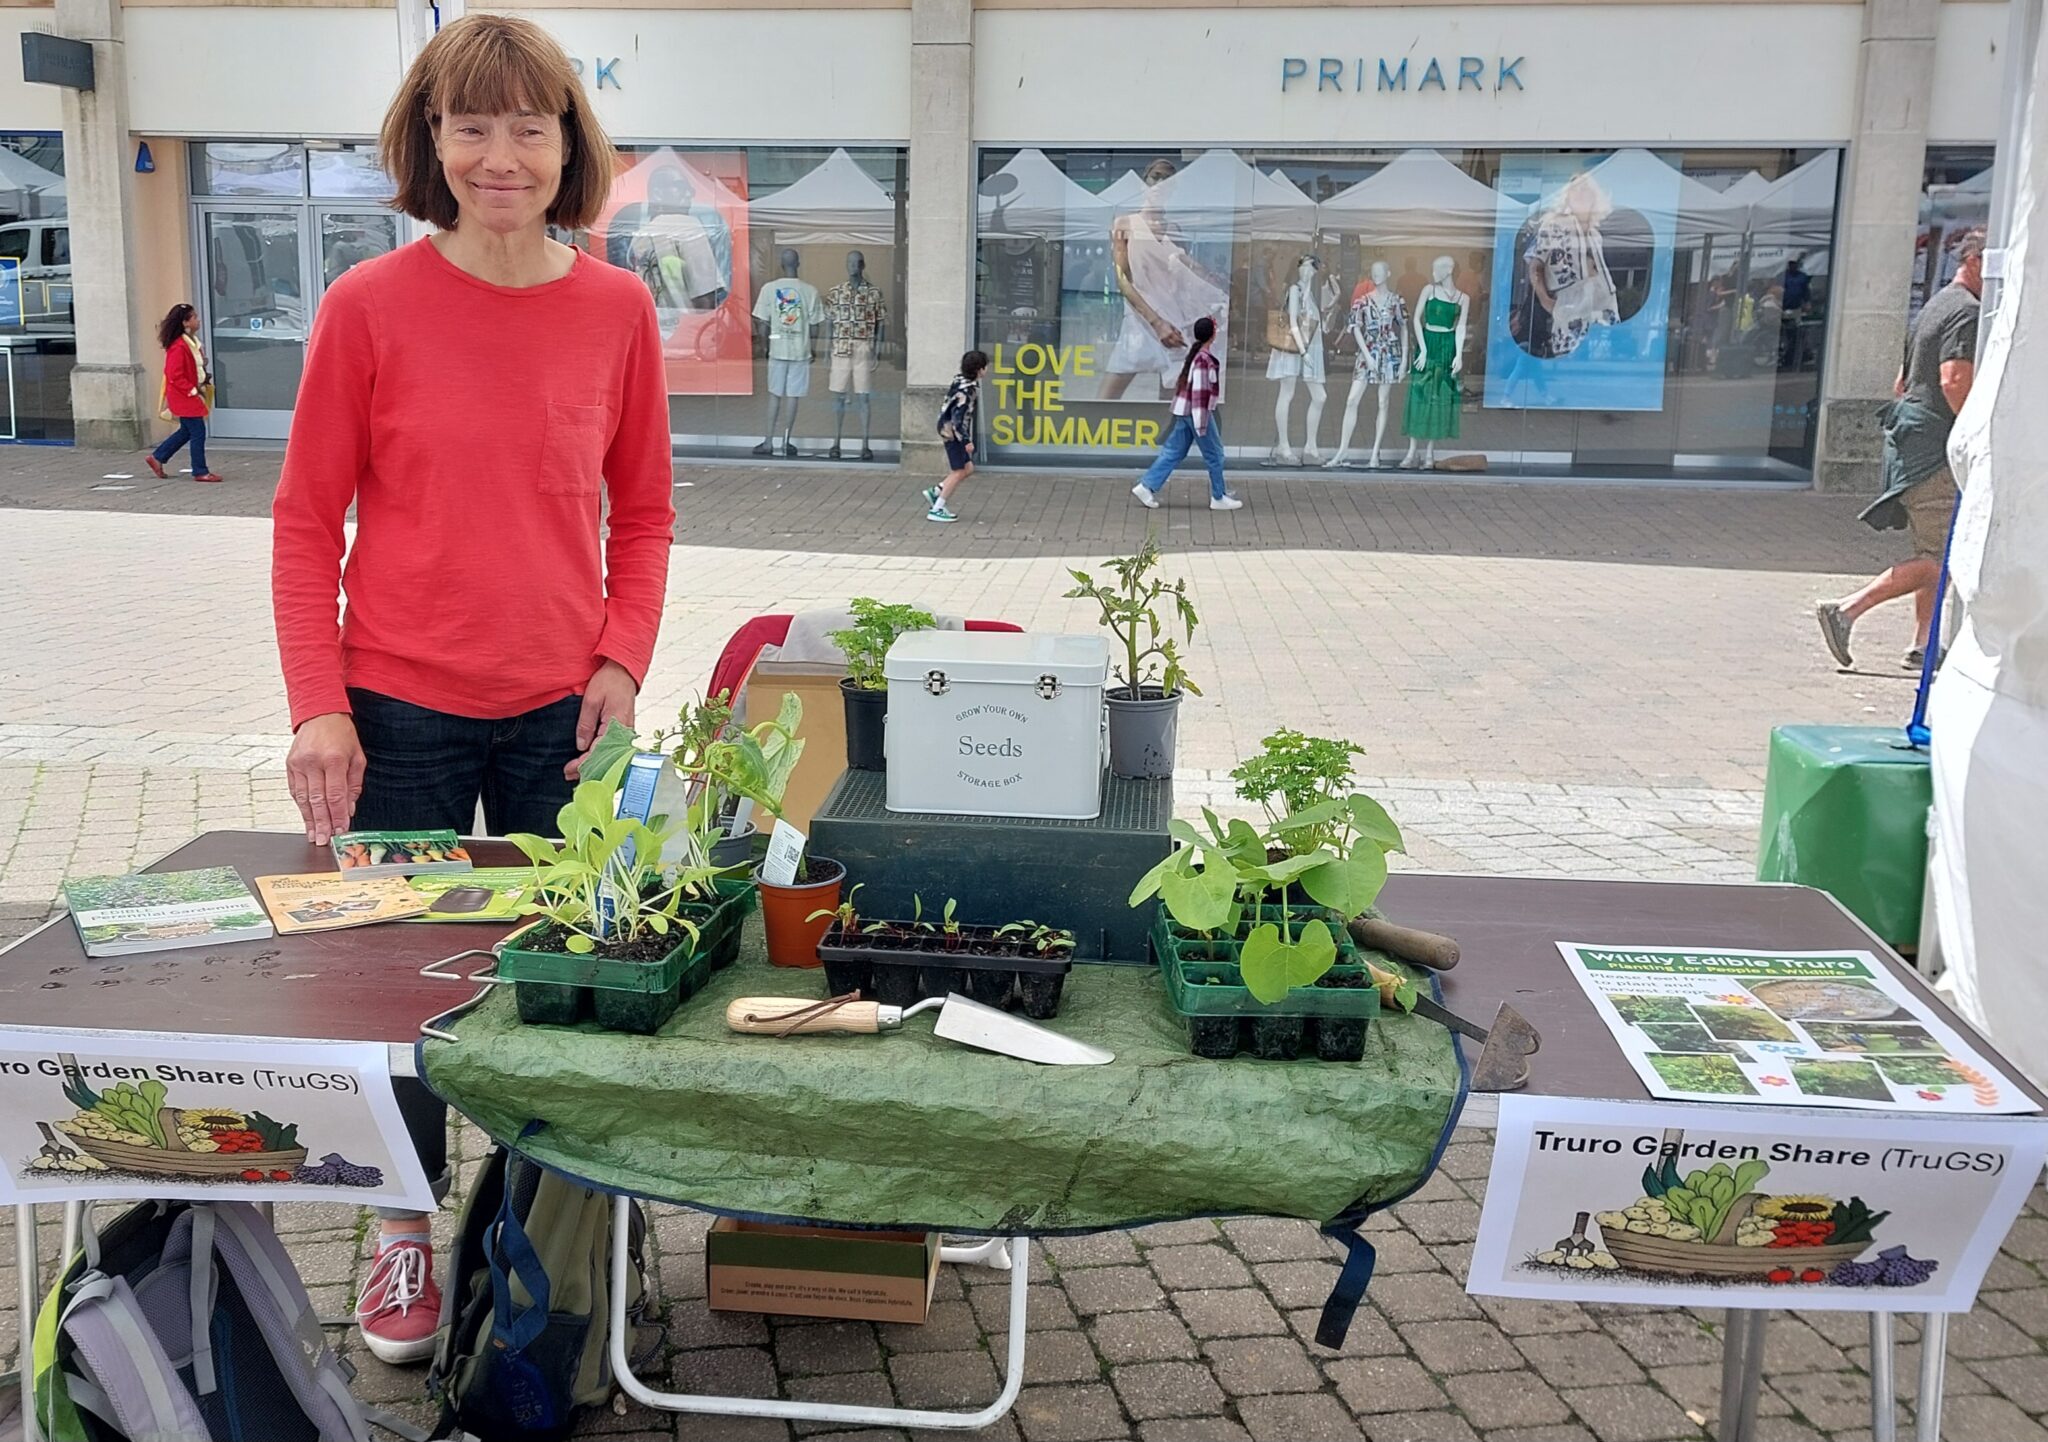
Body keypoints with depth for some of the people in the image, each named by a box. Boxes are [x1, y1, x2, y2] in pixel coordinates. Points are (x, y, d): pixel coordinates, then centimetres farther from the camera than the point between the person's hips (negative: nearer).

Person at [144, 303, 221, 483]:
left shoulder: (192, 342, 10)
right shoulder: (178, 347, -20)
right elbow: (175, 376, -22)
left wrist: (204, 380, 6)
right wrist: (193, 390, -19)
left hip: (191, 396, 10)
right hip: (185, 398, -10)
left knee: (186, 431, 18)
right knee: (198, 432, -4)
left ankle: (157, 458, 28)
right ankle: (200, 472, 4)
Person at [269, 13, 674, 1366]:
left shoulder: (618, 309, -1)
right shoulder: (370, 306, -7)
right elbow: (307, 521, -3)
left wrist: (623, 661, -4)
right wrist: (319, 707, -9)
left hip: (562, 712, 2)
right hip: (402, 709, -2)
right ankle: (406, 1233, 31)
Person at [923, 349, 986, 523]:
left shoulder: (961, 381, 5)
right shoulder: (967, 390, -24)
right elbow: (957, 418, -26)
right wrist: (966, 441, -22)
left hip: (952, 431, 10)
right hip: (954, 433, -10)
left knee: (968, 469, 15)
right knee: (958, 472, -1)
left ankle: (934, 492, 18)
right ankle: (937, 509, 4)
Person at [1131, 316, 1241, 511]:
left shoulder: (1194, 353, 11)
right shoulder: (1204, 359, -19)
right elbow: (1199, 391, -22)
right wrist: (1201, 423, -21)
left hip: (1184, 410, 9)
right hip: (1196, 411, -9)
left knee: (1174, 452, 10)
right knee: (1215, 454, 3)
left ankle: (1147, 487, 6)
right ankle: (1219, 498, 11)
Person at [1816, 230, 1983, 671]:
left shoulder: (1934, 307, 20)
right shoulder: (1965, 311, -11)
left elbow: (1901, 384, 25)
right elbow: (1955, 380, -24)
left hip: (1911, 435, 11)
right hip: (1935, 447, -11)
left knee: (1937, 553, 13)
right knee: (1939, 559, -9)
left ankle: (1922, 646, 14)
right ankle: (1845, 609, -12)